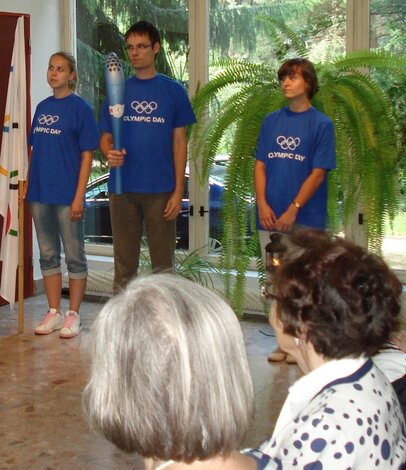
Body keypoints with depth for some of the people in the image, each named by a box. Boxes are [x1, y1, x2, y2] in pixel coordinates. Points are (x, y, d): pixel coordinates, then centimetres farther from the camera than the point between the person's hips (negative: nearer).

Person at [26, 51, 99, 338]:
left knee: (74, 256, 4)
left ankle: (73, 315, 13)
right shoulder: (43, 107, 11)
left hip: (67, 195, -6)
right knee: (48, 255, 12)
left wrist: (79, 196, -14)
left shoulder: (80, 108, -6)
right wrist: (27, 185, 9)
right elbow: (36, 150, 16)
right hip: (40, 194, 6)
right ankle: (54, 312, 22)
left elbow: (87, 155, -9)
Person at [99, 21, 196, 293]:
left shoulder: (173, 91, 2)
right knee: (124, 263, 9)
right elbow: (106, 138, 10)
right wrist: (109, 154, -14)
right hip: (123, 188, 2)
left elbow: (179, 142, 1)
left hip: (161, 189, -2)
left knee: (163, 264, 5)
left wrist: (178, 190, -5)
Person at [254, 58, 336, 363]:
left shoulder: (321, 124, -4)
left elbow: (318, 173, -8)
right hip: (270, 217, 4)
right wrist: (262, 204, -4)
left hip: (305, 217, -4)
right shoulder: (271, 121, 10)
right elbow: (260, 165, 8)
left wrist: (293, 209, -14)